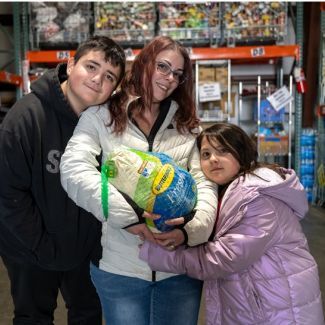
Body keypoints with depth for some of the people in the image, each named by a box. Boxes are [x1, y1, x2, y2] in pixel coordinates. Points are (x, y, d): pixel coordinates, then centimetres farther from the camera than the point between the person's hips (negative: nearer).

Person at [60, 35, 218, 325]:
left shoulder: (187, 126, 8)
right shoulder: (101, 116, -1)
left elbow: (205, 183, 0)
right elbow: (74, 171, -14)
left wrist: (191, 228, -19)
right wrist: (127, 216, -26)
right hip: (119, 267, -2)